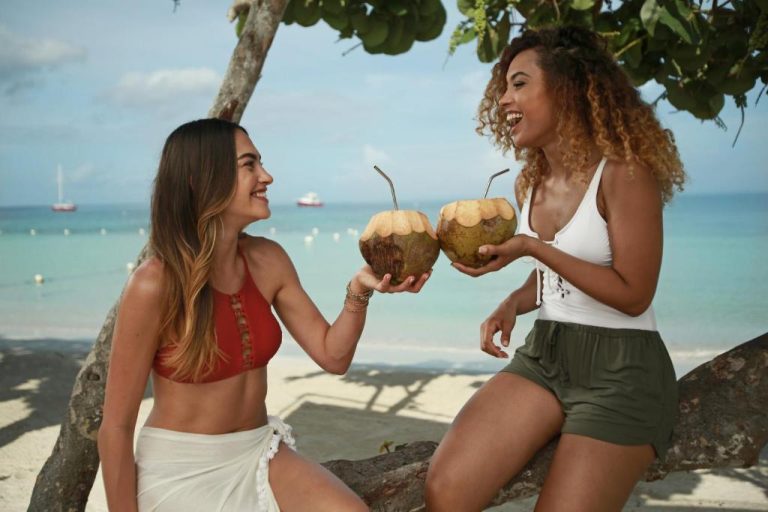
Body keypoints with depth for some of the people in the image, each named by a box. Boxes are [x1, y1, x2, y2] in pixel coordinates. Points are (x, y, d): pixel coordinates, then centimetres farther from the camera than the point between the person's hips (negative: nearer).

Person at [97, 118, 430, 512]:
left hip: (260, 453, 5)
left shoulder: (268, 261, -4)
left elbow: (332, 355, 0)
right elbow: (116, 428, -14)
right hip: (181, 468, -4)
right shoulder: (155, 285, -21)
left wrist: (359, 289, -16)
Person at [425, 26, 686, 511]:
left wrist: (533, 247, -21)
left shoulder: (623, 171, -13)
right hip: (543, 357, 6)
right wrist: (511, 304, -1)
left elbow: (633, 296, -14)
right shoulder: (530, 182, 9)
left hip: (622, 369, -5)